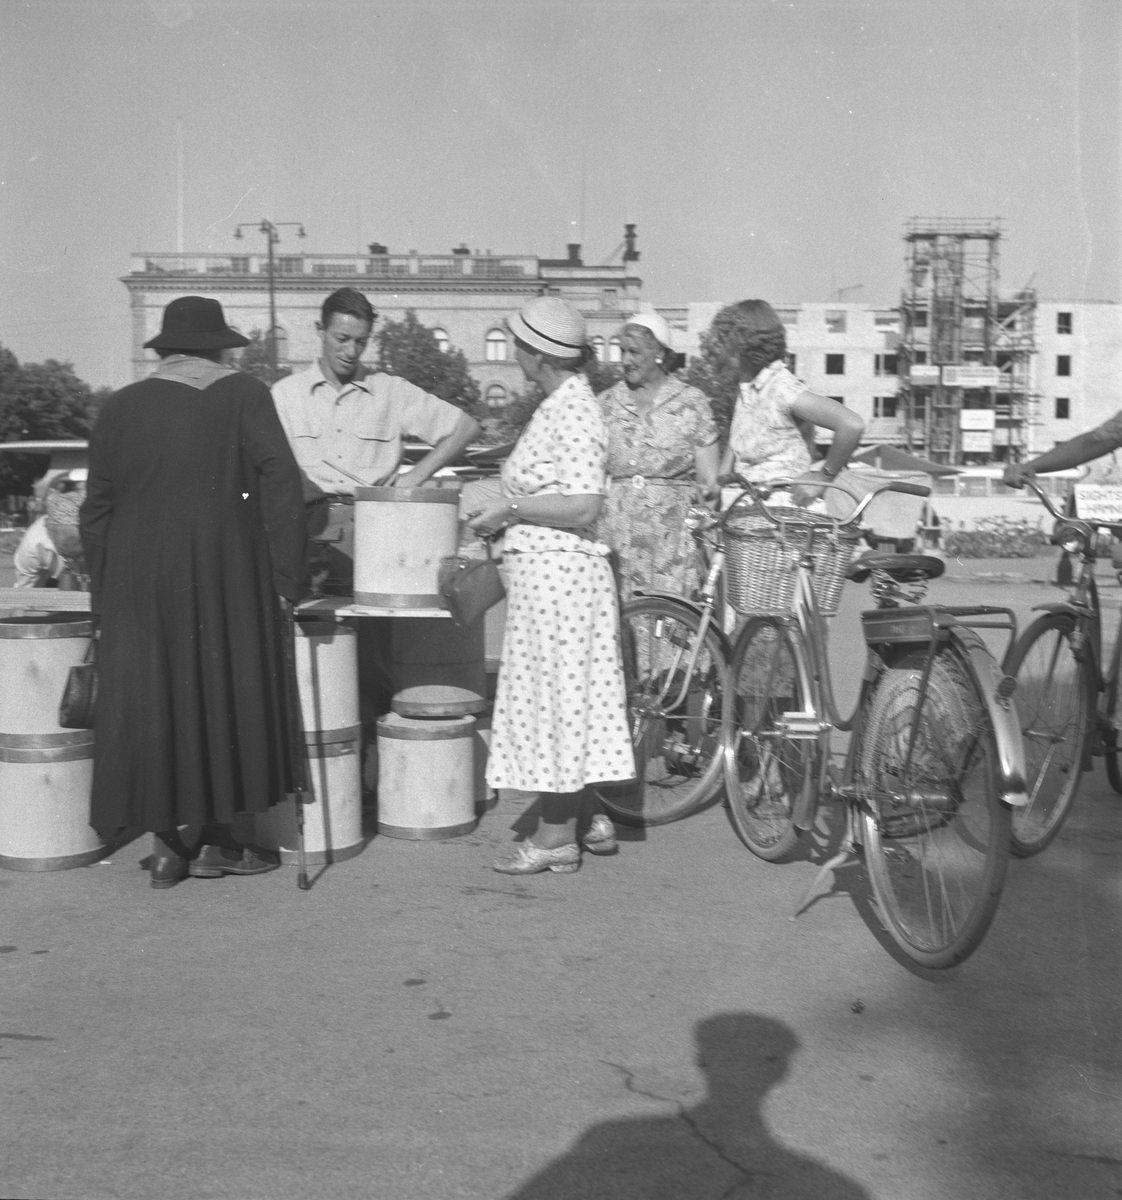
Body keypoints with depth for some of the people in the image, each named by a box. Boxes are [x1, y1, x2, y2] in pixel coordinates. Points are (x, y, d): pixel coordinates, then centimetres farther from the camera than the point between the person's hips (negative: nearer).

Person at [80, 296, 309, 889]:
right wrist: (289, 574, -8)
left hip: (138, 578, 3)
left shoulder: (120, 406, 7)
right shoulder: (242, 395, -2)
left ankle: (165, 843, 15)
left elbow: (96, 509, 7)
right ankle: (215, 839, 15)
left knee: (149, 696, 11)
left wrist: (103, 595, 15)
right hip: (224, 573, -2)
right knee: (226, 690, 9)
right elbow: (280, 484, -11)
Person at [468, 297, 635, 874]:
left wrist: (510, 508, -18)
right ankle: (590, 818, 25)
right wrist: (504, 514, 14)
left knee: (553, 695, -2)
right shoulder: (557, 405, 13)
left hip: (557, 571, -10)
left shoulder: (573, 411, -17)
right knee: (567, 696, 15)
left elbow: (583, 507, -24)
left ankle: (557, 834, 7)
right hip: (545, 571, 10)